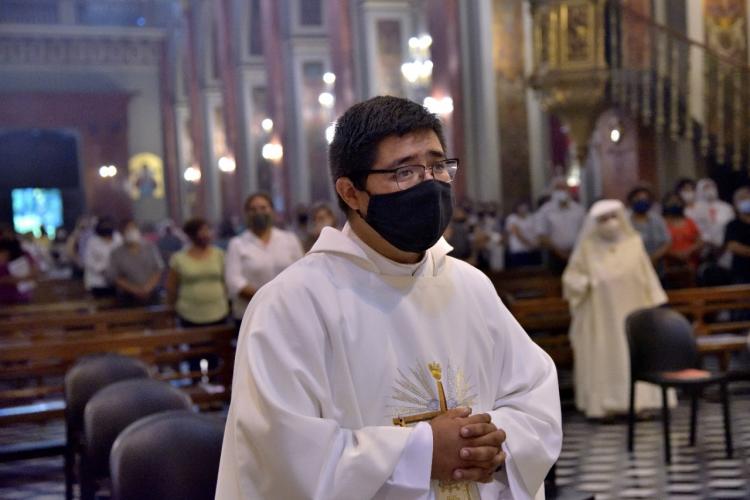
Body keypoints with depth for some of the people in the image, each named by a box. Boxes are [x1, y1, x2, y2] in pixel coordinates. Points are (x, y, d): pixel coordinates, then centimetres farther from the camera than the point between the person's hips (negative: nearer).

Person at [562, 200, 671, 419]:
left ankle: (638, 402, 9)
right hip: (600, 316, -2)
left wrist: (655, 304, 5)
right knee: (603, 357, 0)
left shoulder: (633, 242, 0)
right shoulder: (588, 247, -5)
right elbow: (570, 277, 0)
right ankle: (606, 404, 4)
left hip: (630, 313, 2)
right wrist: (586, 283, -19)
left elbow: (647, 277, 6)